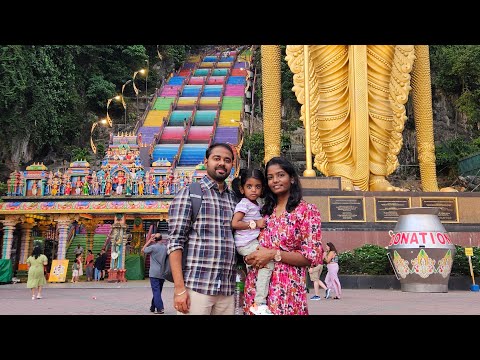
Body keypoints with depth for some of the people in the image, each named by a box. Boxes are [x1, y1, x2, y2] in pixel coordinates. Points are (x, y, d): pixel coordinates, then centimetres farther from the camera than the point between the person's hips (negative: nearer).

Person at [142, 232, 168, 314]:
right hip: (162, 274, 6)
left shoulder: (153, 247, -9)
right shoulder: (165, 247, 6)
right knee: (158, 291, 14)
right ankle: (153, 307, 25)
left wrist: (149, 241, 7)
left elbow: (143, 250, 4)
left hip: (154, 274, -5)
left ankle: (160, 308, -17)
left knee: (156, 291, -7)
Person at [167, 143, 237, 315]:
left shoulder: (235, 199, 13)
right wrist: (179, 288, -14)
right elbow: (175, 241, -8)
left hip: (227, 289, 5)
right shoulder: (188, 193, -1)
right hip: (196, 287, -4)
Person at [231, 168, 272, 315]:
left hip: (253, 242, 9)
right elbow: (234, 223, -18)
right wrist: (255, 224, -15)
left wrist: (259, 223, 7)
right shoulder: (244, 204, -9)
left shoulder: (255, 205, 17)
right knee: (268, 262, -19)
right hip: (246, 244, -9)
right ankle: (259, 304, -19)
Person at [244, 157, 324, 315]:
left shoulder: (307, 210, -6)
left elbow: (313, 256, -11)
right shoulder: (266, 211, 12)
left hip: (286, 290, -5)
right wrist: (250, 257, -1)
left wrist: (274, 254, -18)